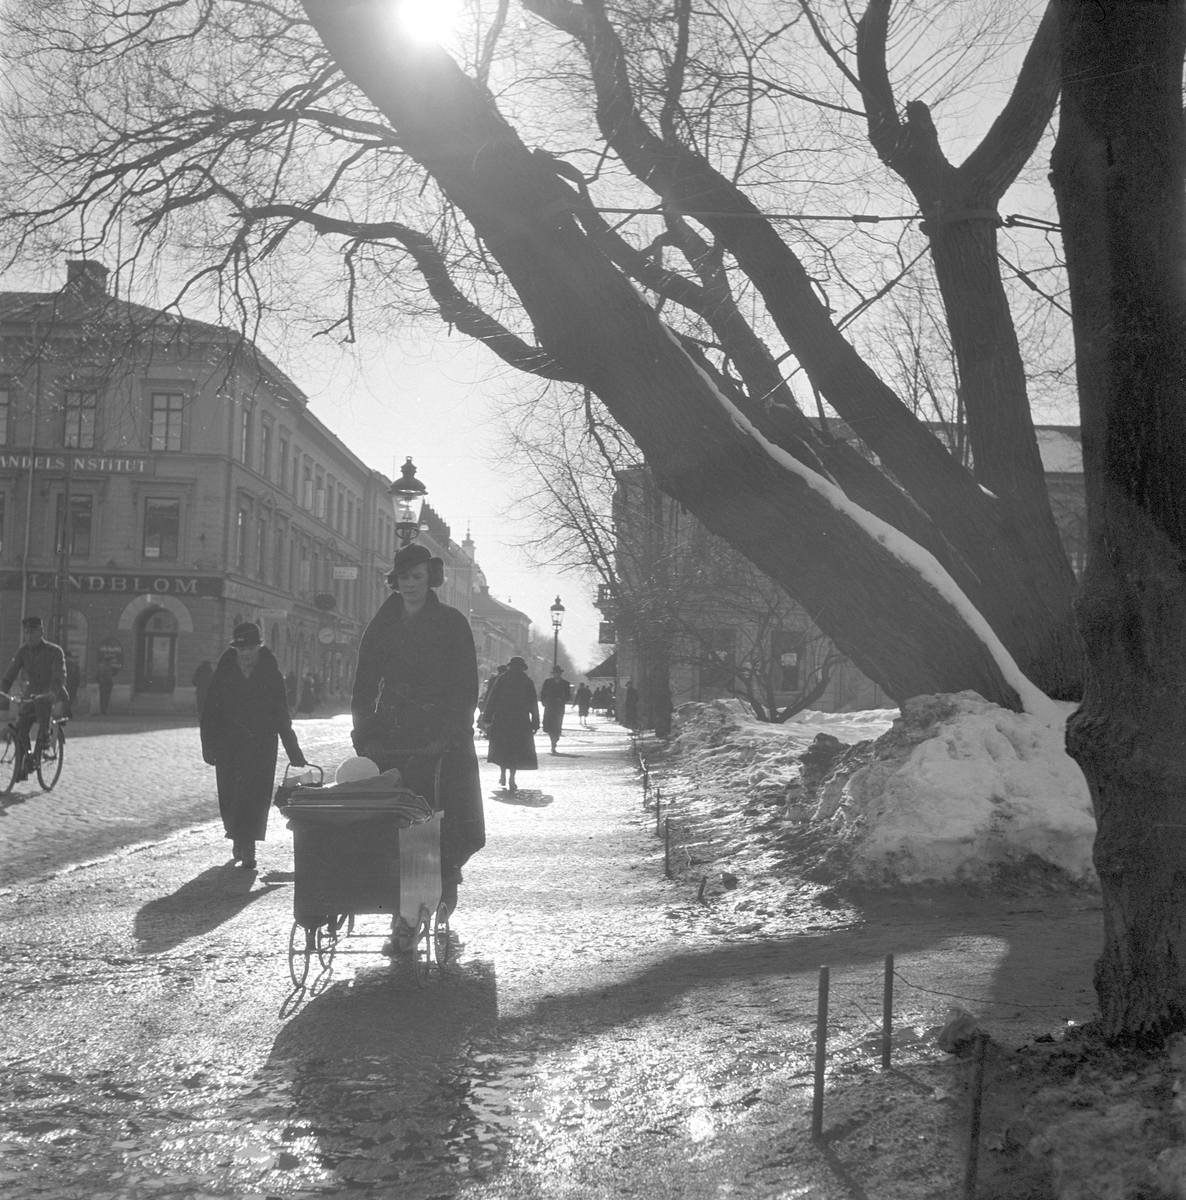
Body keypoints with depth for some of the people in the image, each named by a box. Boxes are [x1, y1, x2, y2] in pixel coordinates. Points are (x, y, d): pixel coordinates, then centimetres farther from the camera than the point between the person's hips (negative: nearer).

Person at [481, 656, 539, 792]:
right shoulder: (528, 681, 3)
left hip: (501, 719, 0)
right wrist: (535, 723, 8)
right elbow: (533, 705, 4)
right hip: (521, 722, 0)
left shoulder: (502, 679, 1)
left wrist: (487, 719, 1)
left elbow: (491, 699, -2)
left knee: (501, 748, 15)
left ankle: (502, 776, 13)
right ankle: (511, 780, -6)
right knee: (516, 750, 3)